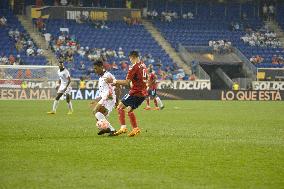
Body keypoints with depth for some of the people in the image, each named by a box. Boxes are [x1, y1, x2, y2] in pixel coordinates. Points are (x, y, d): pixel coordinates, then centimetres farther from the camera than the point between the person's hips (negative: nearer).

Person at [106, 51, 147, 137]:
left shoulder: (133, 67, -14)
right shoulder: (143, 65, 12)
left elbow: (127, 82, -18)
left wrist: (114, 81, -12)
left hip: (135, 92, -8)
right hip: (143, 93, 8)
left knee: (120, 107, -1)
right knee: (129, 110, 21)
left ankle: (123, 127, -12)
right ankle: (135, 129, 14)